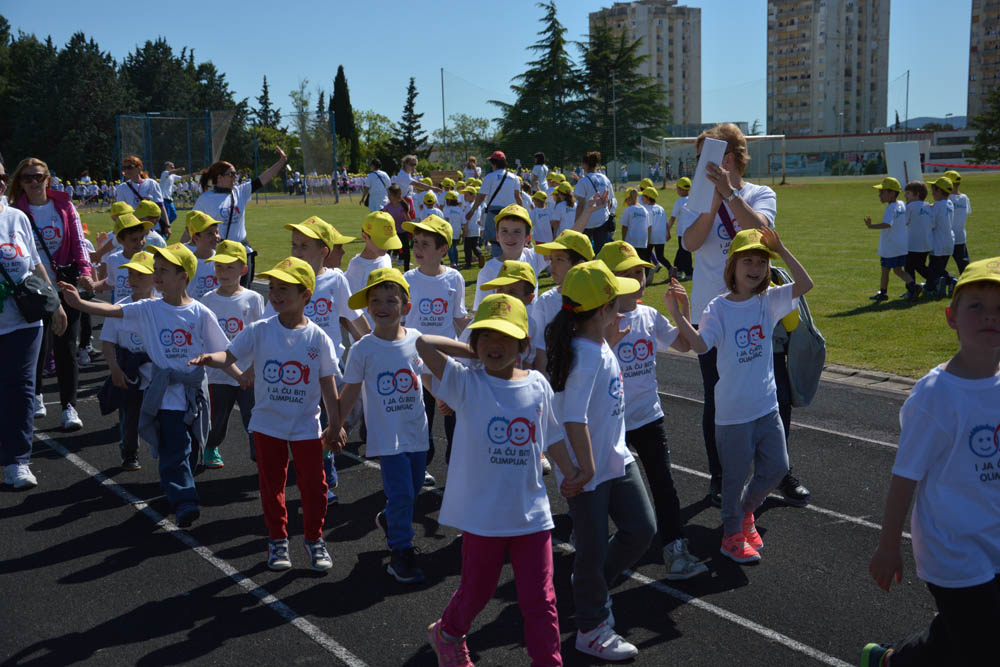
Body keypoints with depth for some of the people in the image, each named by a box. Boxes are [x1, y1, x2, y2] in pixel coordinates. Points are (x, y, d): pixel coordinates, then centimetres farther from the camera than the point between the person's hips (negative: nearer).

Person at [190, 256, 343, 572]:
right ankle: (277, 539, 28)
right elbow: (230, 355, -13)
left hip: (307, 425, -1)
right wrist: (211, 358, -36)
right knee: (272, 483, 11)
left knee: (313, 484, 4)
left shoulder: (318, 338, -7)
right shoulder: (259, 331, -6)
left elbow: (328, 385, -2)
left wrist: (336, 426, 0)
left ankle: (314, 538, 24)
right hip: (268, 423, 1)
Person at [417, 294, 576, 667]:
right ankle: (447, 634, 47)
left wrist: (575, 479, 11)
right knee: (477, 591, 18)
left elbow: (553, 440, 10)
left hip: (532, 514, 2)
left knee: (540, 600, 7)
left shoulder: (538, 385, 0)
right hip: (483, 514, -2)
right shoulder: (467, 384, -10)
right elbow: (423, 343, -23)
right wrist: (473, 353, -11)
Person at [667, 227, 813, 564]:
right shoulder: (719, 308, -11)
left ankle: (745, 510, 39)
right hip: (733, 410, -4)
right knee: (736, 475, 8)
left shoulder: (769, 301, 0)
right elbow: (700, 344, -24)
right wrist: (677, 314, -38)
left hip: (767, 406, 4)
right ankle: (733, 534, 27)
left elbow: (805, 284, -12)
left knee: (777, 467, 12)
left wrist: (781, 250, -19)